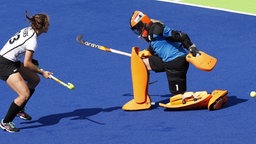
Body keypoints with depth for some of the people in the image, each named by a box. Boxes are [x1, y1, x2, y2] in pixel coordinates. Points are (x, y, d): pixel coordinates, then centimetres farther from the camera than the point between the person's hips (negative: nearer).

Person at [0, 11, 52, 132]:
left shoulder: (28, 30, 6)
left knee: (35, 80, 18)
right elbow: (27, 64, -18)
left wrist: (32, 61, 13)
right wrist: (42, 72, -8)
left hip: (12, 61, 10)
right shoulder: (32, 40, -21)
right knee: (25, 94, -16)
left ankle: (19, 110, 28)